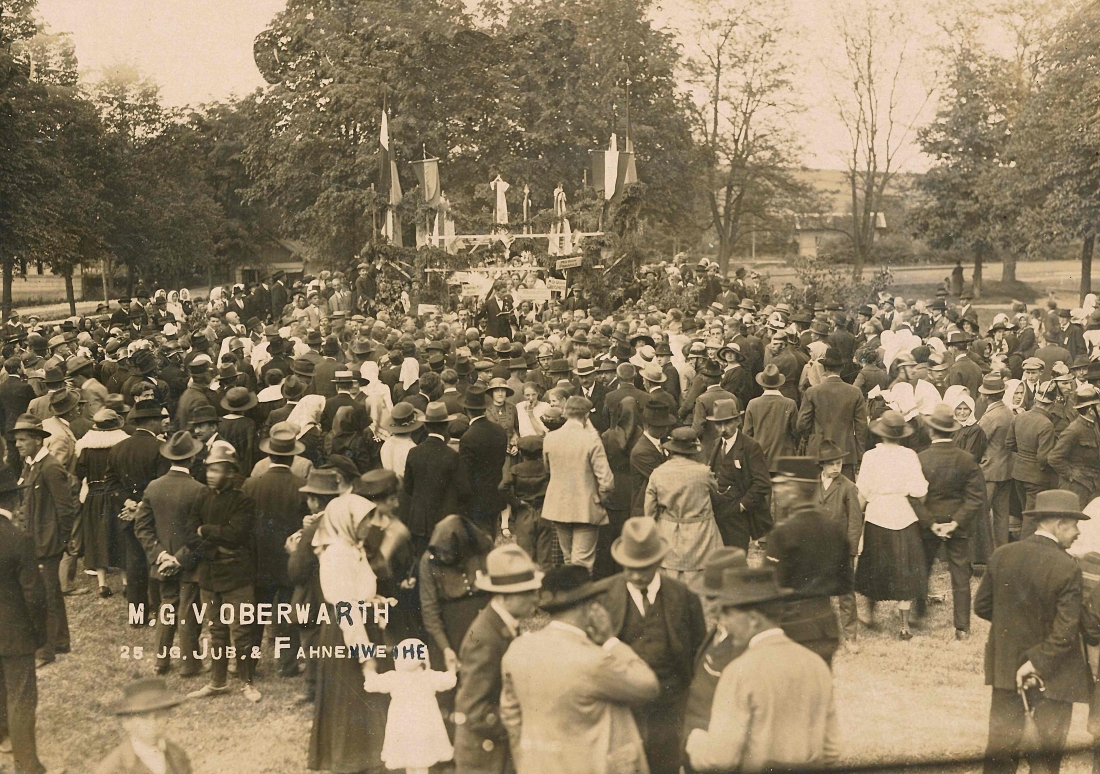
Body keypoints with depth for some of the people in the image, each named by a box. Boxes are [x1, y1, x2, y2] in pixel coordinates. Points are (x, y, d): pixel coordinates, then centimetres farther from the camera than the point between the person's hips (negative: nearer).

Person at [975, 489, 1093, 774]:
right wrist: (1037, 662, -13)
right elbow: (1065, 633, -22)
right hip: (1053, 675, -4)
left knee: (1002, 742, 16)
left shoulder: (1002, 555, -6)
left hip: (1006, 665, 4)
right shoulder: (1067, 568, -20)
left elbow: (981, 606, 2)